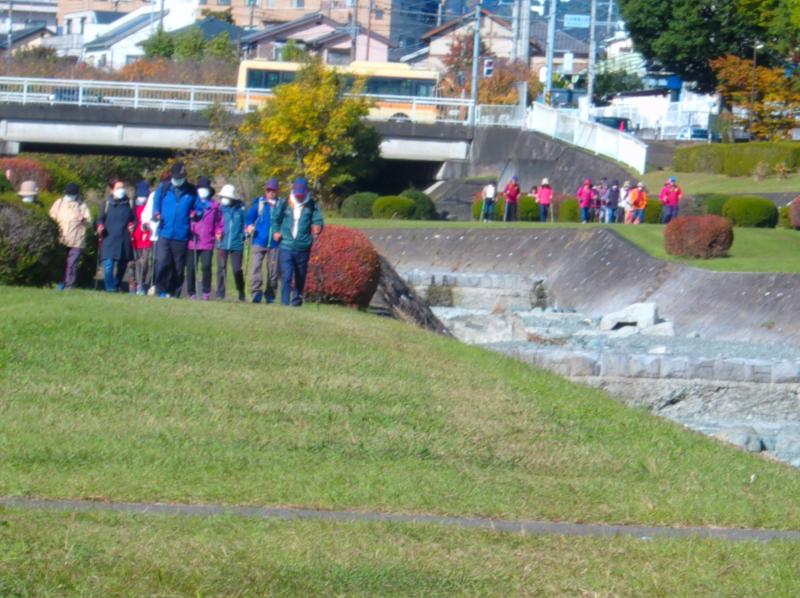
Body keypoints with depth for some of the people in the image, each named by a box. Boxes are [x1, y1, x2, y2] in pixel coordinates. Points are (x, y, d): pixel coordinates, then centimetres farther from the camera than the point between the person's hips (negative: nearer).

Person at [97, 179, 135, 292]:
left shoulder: (129, 204, 12)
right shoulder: (107, 204, 9)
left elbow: (134, 219, 15)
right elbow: (100, 219, 11)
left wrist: (133, 225, -6)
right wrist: (100, 226, -10)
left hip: (124, 240, 2)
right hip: (109, 239, -2)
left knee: (122, 266, 8)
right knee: (108, 265, -16)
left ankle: (116, 286, 24)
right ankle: (110, 287, -11)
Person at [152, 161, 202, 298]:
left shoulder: (192, 191, 9)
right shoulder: (163, 188, 9)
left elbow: (199, 209, 12)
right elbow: (156, 205, 14)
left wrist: (196, 214, -11)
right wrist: (156, 214, -8)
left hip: (182, 235, 1)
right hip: (164, 234, -1)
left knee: (178, 266, 3)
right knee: (163, 262, -15)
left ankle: (175, 292, 13)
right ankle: (162, 290, -4)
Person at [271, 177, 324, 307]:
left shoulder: (312, 205, 2)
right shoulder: (284, 204, 4)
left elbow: (318, 220, -4)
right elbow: (276, 219, 16)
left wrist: (317, 228, -25)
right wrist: (276, 231, 0)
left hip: (303, 247, 1)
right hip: (286, 246, -1)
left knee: (300, 277, 10)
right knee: (286, 276, -10)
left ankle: (297, 301, 24)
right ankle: (284, 303, -11)